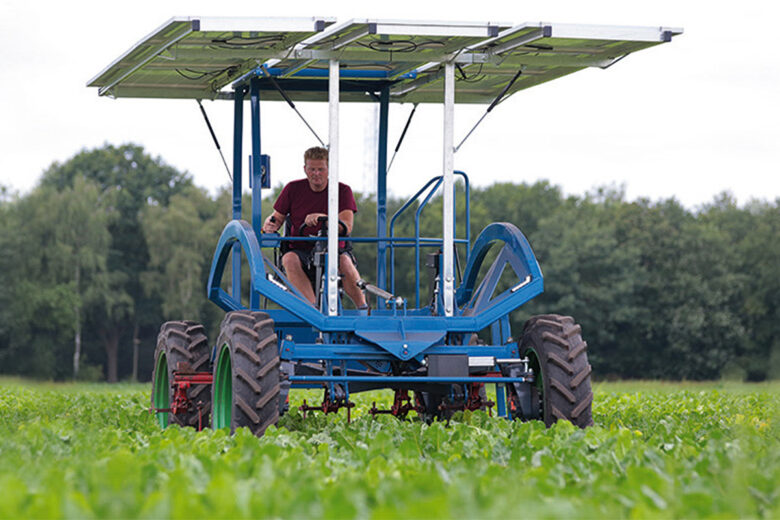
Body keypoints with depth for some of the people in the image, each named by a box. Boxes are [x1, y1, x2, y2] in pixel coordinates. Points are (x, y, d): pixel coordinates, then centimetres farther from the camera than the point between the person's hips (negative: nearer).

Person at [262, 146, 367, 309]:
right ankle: (313, 308, -42)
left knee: (344, 261, -37)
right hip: (301, 250, 2)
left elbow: (347, 227, -13)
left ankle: (362, 308, -23)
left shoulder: (343, 191, 0)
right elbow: (277, 216, 13)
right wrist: (270, 225, -13)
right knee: (289, 259, -34)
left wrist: (322, 218, -32)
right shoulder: (293, 189, 7)